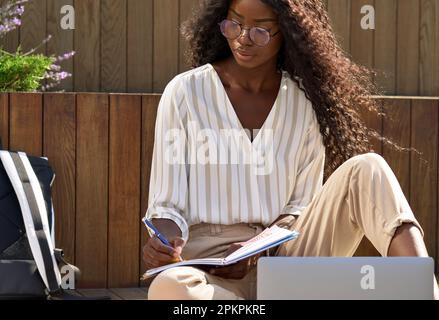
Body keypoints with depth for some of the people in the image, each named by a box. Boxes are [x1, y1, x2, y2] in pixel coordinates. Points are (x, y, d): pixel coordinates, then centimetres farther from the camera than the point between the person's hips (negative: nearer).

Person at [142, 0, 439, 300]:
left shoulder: (305, 102, 7)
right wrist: (164, 241, -22)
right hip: (209, 264, -2)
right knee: (168, 287, -40)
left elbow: (303, 206, 7)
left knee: (365, 169, -20)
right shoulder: (185, 92, 1)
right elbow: (167, 204, 2)